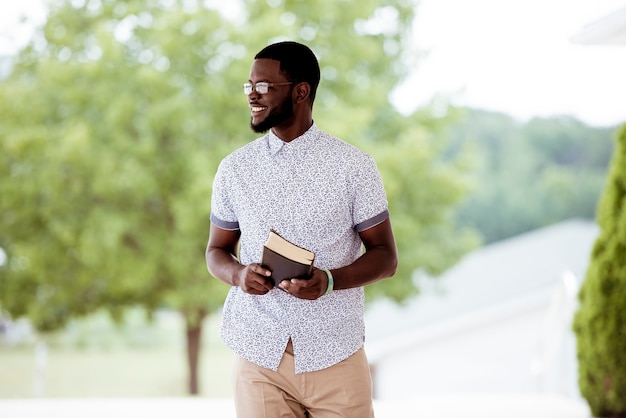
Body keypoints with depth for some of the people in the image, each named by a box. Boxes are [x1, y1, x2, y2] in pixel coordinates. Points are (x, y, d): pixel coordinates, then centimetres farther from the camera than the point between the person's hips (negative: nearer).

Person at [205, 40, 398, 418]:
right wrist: (238, 274, -10)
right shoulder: (234, 168, 6)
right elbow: (217, 251, 14)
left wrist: (330, 280, -19)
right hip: (259, 355, 2)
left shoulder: (353, 166, -3)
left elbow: (386, 257, 0)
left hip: (335, 356, -2)